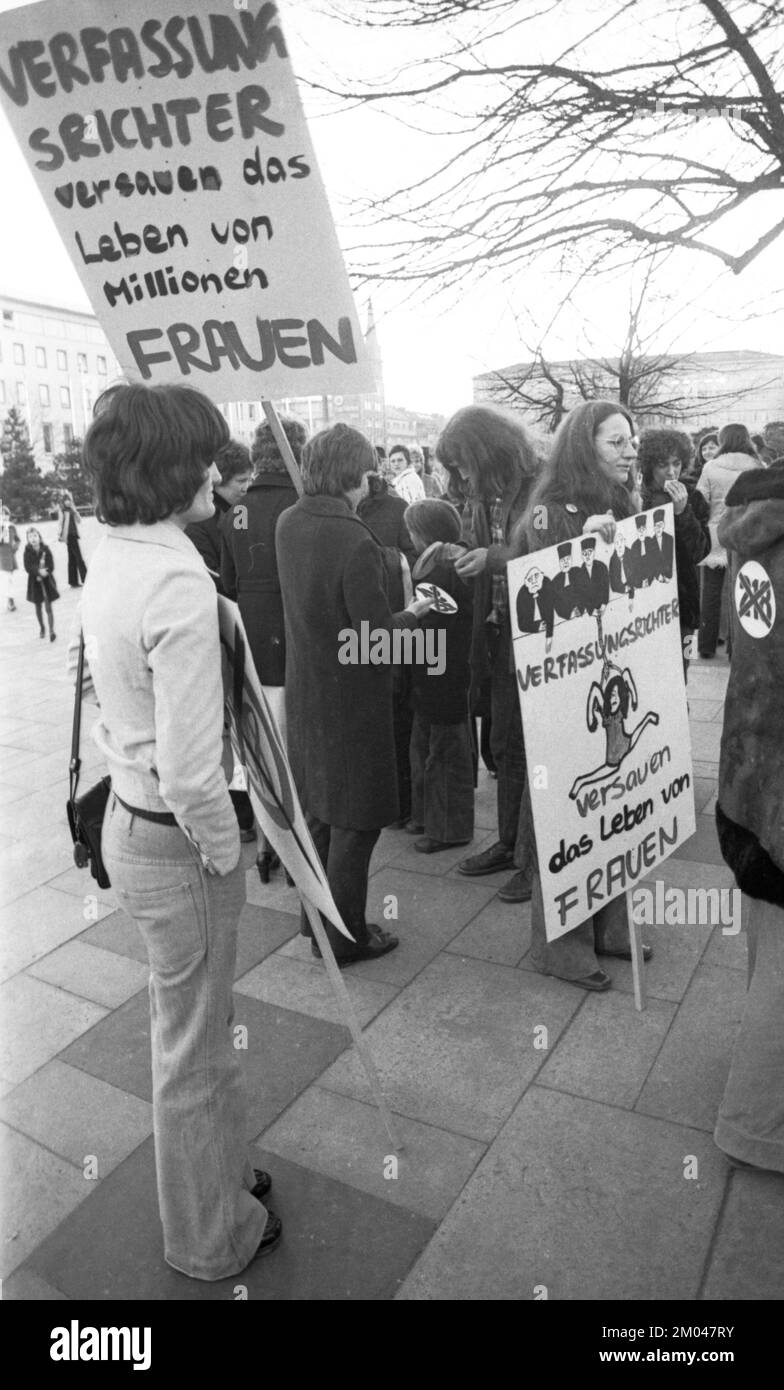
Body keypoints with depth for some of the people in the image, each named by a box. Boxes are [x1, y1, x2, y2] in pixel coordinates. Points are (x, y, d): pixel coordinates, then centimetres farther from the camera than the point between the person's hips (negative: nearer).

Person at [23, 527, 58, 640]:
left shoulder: (45, 549, -6)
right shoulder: (27, 552, -5)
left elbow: (51, 566, -8)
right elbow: (28, 567, -12)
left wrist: (43, 573, -21)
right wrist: (38, 571, -26)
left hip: (47, 580, -2)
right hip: (34, 581, 2)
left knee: (48, 607, -5)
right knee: (38, 606, 14)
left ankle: (51, 630, -7)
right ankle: (41, 627, 31)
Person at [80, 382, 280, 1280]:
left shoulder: (111, 560, 3)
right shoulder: (180, 584, -26)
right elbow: (190, 771, -28)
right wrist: (224, 857, -13)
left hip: (128, 822, 9)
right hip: (176, 845, -9)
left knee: (184, 1030, 27)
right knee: (195, 1052, 14)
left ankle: (213, 1175, 52)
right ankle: (212, 1240, 40)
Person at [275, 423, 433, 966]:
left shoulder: (289, 523, -1)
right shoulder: (355, 543, -25)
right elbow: (377, 638, -22)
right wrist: (412, 614, -4)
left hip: (305, 689, 8)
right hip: (352, 696, -8)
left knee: (318, 809, 22)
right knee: (356, 820, 8)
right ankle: (344, 936, 22)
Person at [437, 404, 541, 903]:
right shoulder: (482, 496, 8)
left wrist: (497, 558, -25)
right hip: (500, 630, 7)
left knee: (535, 745, 1)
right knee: (504, 743, 15)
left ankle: (535, 857, 16)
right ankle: (510, 843, 30)